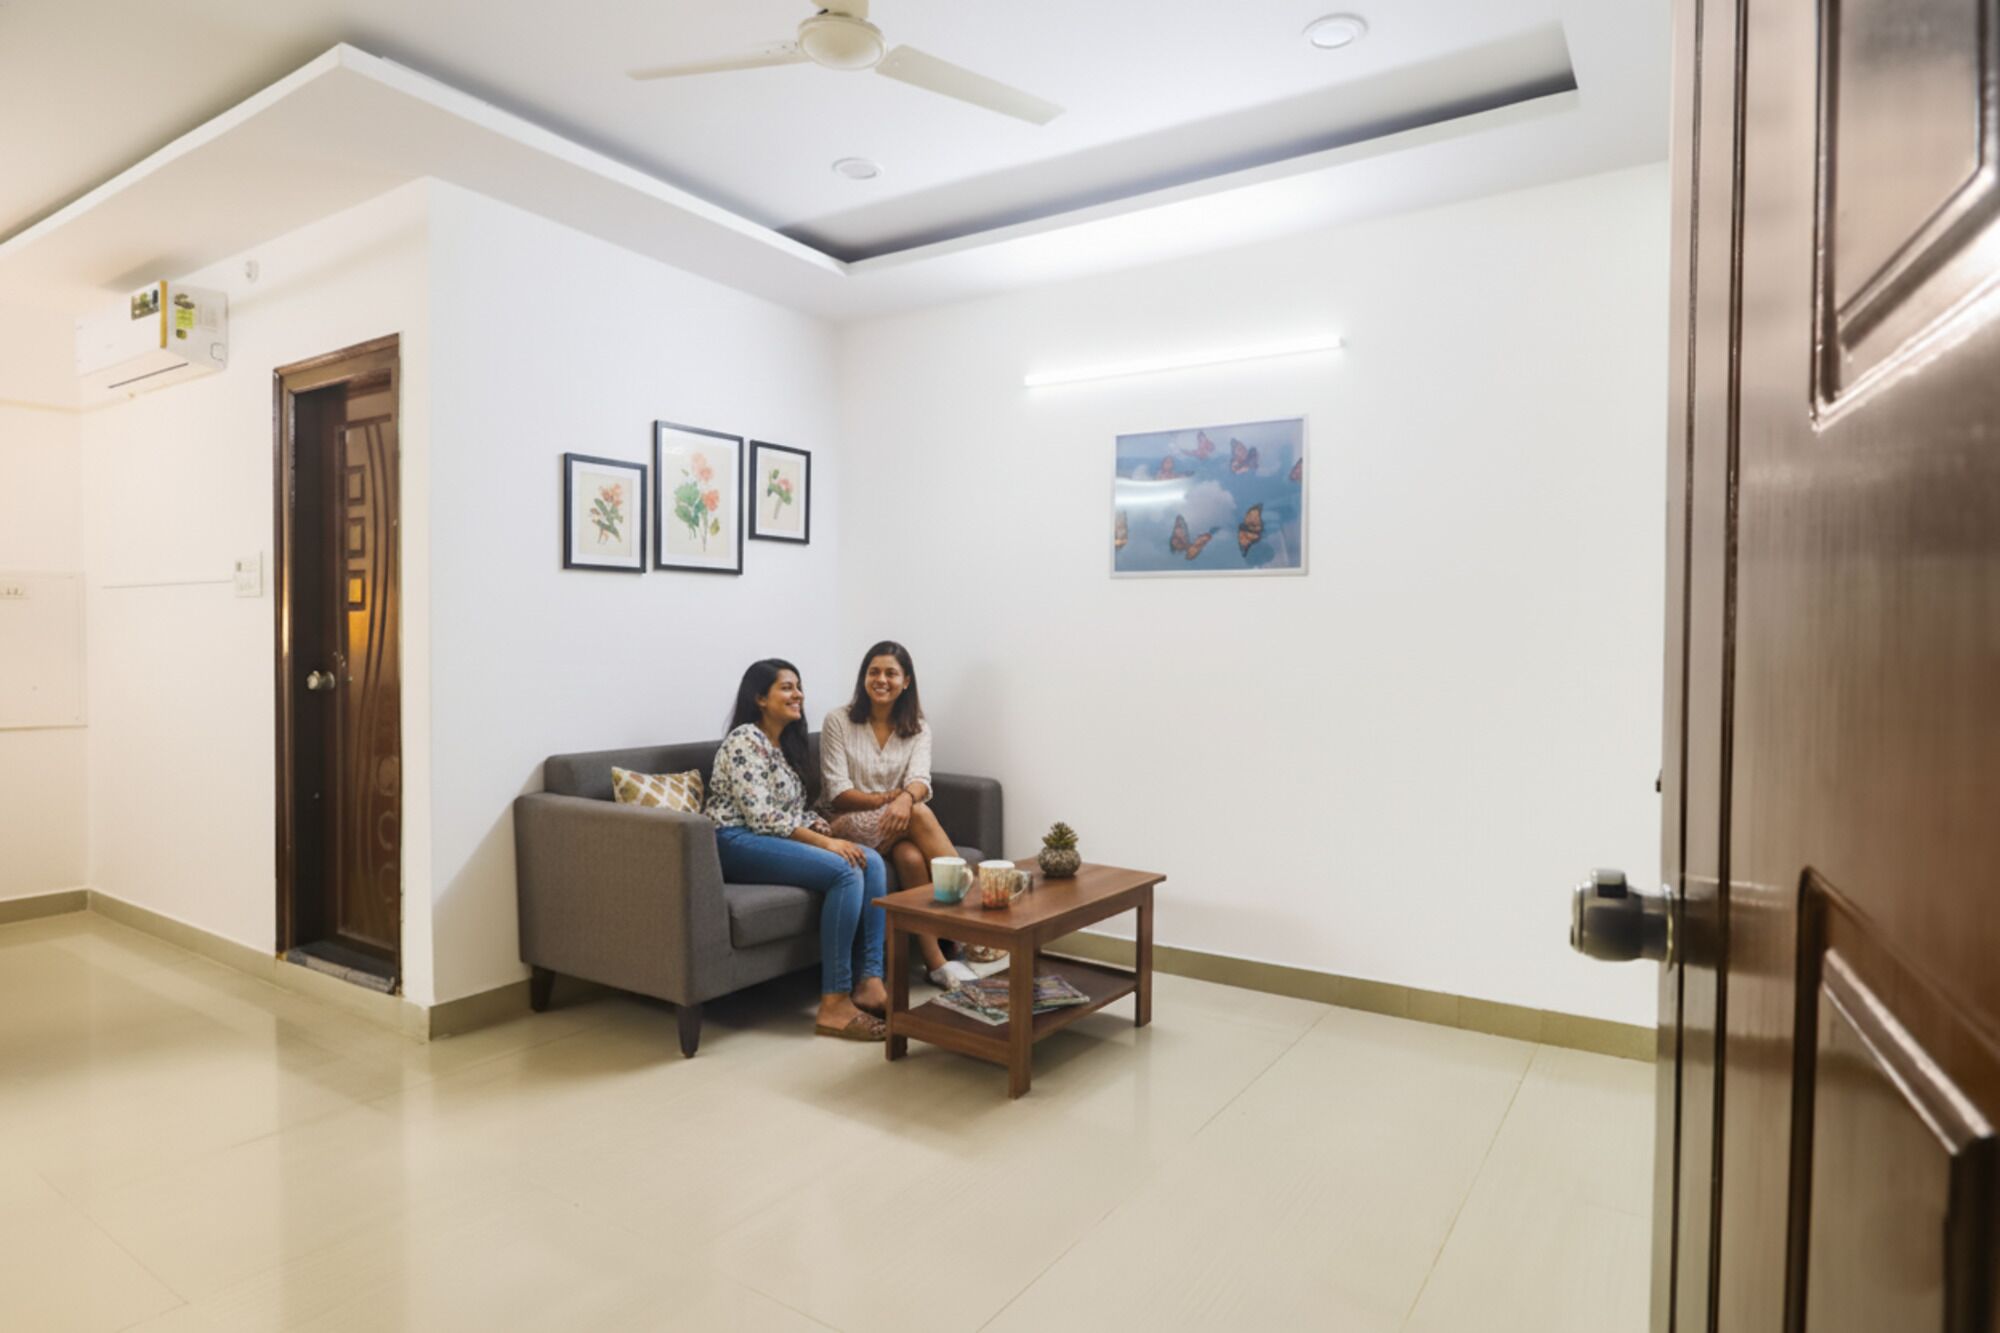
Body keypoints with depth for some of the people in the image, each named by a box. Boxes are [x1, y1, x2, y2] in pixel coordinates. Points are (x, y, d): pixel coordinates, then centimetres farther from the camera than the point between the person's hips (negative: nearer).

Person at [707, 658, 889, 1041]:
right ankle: (834, 1004, -26)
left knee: (872, 861, -15)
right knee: (846, 872, -28)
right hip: (738, 843, -8)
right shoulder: (745, 739, -10)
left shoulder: (788, 743, 19)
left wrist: (829, 834, -3)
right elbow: (759, 815, -18)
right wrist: (824, 843, -21)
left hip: (777, 840, 8)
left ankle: (869, 983, -19)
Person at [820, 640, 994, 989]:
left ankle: (935, 959, -29)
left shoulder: (917, 727, 6)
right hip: (846, 826, -3)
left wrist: (906, 798, -37)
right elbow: (838, 793, -9)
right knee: (920, 814, -33)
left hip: (896, 822, 3)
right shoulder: (838, 721, -3)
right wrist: (889, 798, -24)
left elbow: (919, 780, -12)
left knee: (912, 856, -35)